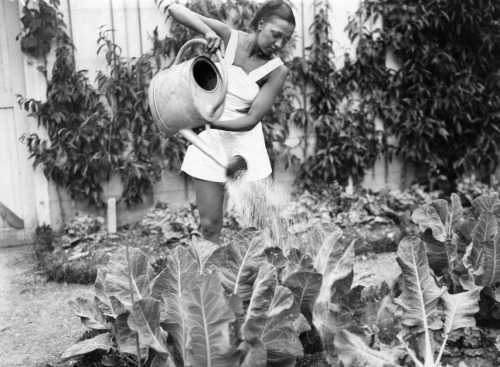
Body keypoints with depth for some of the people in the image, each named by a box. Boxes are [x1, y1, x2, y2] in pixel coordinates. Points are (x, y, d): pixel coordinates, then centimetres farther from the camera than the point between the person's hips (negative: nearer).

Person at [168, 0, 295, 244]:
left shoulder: (277, 70, -9)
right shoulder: (227, 37, -7)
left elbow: (252, 119, -15)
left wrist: (211, 122, -30)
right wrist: (207, 31, -26)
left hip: (244, 142, 0)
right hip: (209, 140, 1)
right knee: (209, 225, 3)